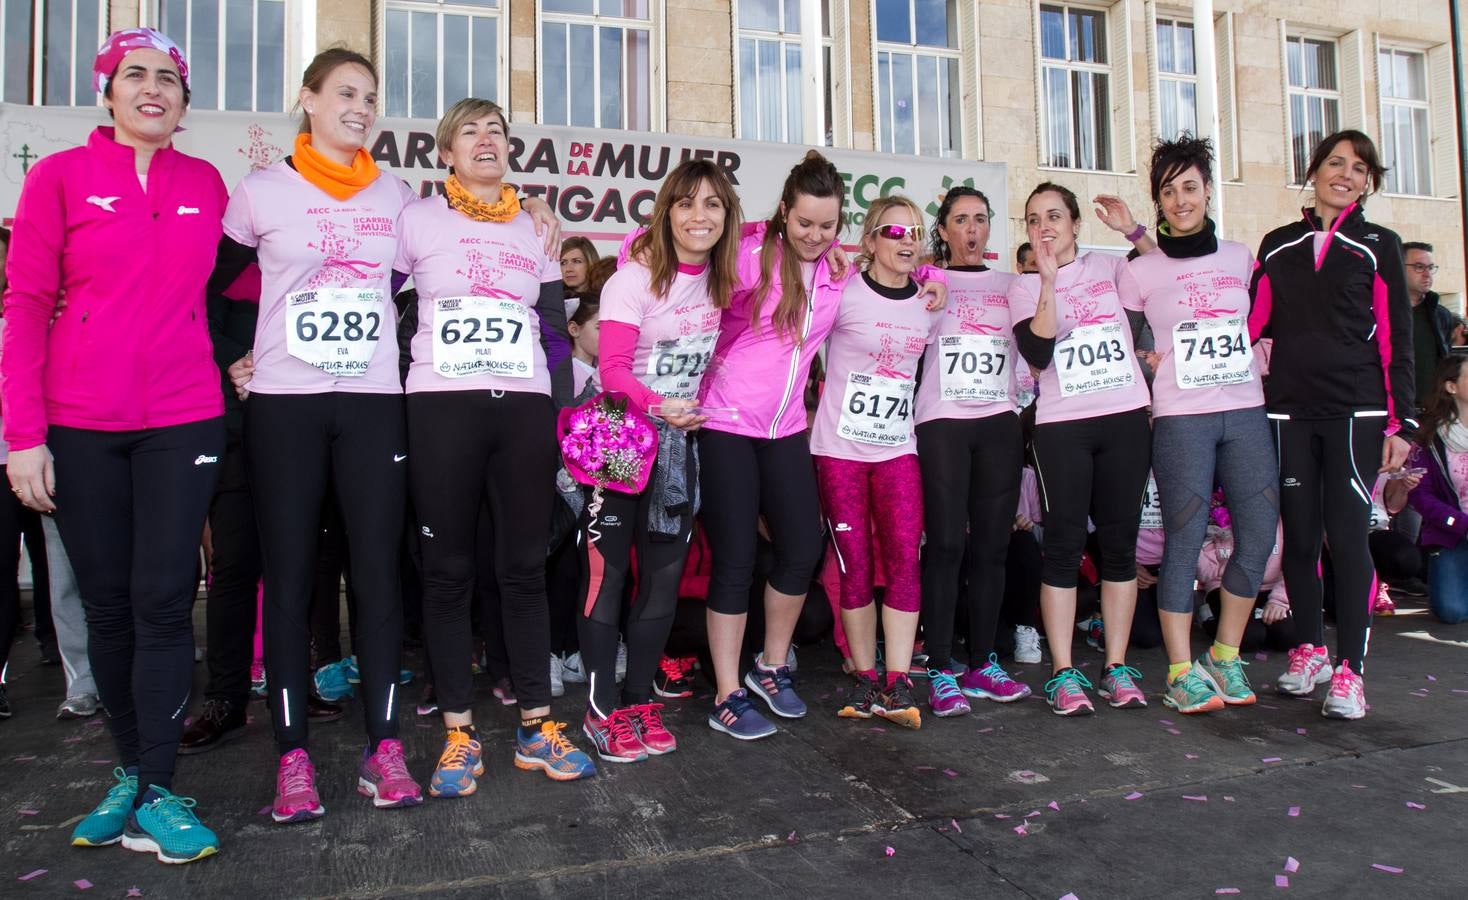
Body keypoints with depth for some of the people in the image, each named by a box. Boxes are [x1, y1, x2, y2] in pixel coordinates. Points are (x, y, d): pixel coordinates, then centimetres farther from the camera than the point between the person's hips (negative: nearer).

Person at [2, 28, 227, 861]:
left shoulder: (207, 185, 7)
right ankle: (132, 768, 22)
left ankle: (158, 791, 5)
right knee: (107, 602, 7)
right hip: (79, 425, 0)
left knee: (163, 601, -2)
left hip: (183, 420, 1)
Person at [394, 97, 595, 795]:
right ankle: (459, 733, 11)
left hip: (524, 409, 2)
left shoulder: (535, 227, 16)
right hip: (442, 408, -2)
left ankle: (536, 727, 12)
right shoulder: (418, 218, 8)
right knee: (449, 570, 1)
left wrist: (563, 407, 10)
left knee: (524, 568, 4)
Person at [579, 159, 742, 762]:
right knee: (607, 572, -1)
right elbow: (612, 369, -20)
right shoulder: (636, 277, -14)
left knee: (664, 576, 9)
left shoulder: (719, 279, 3)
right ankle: (602, 711, 11)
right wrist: (658, 406, -35)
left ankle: (640, 700, 21)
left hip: (681, 442, 6)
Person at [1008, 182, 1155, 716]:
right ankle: (1064, 673, 3)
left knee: (1120, 542, 4)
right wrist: (1049, 280, -12)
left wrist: (1133, 230, 3)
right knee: (1064, 544, -3)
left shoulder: (1108, 267, 12)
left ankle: (1117, 667, 13)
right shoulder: (1023, 287, 7)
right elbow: (1037, 353, -8)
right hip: (1062, 426, -2)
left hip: (1125, 418, 2)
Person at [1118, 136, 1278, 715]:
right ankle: (1181, 672, 4)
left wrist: (1259, 355, 11)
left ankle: (1226, 655, 18)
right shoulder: (1139, 272, 2)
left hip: (1246, 412, 4)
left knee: (1259, 535, 0)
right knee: (1185, 542, -6)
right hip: (1180, 419, -4)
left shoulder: (1240, 258, 13)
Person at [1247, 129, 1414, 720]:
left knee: (1346, 534, -6)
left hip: (1356, 411, -2)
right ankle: (1310, 648, 21)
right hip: (1288, 411, 2)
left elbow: (1395, 339, 4)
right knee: (1299, 534, 6)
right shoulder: (1277, 246, 13)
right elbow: (1254, 326, 11)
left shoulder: (1378, 246, 7)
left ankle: (1349, 670, 2)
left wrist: (1400, 421, -2)